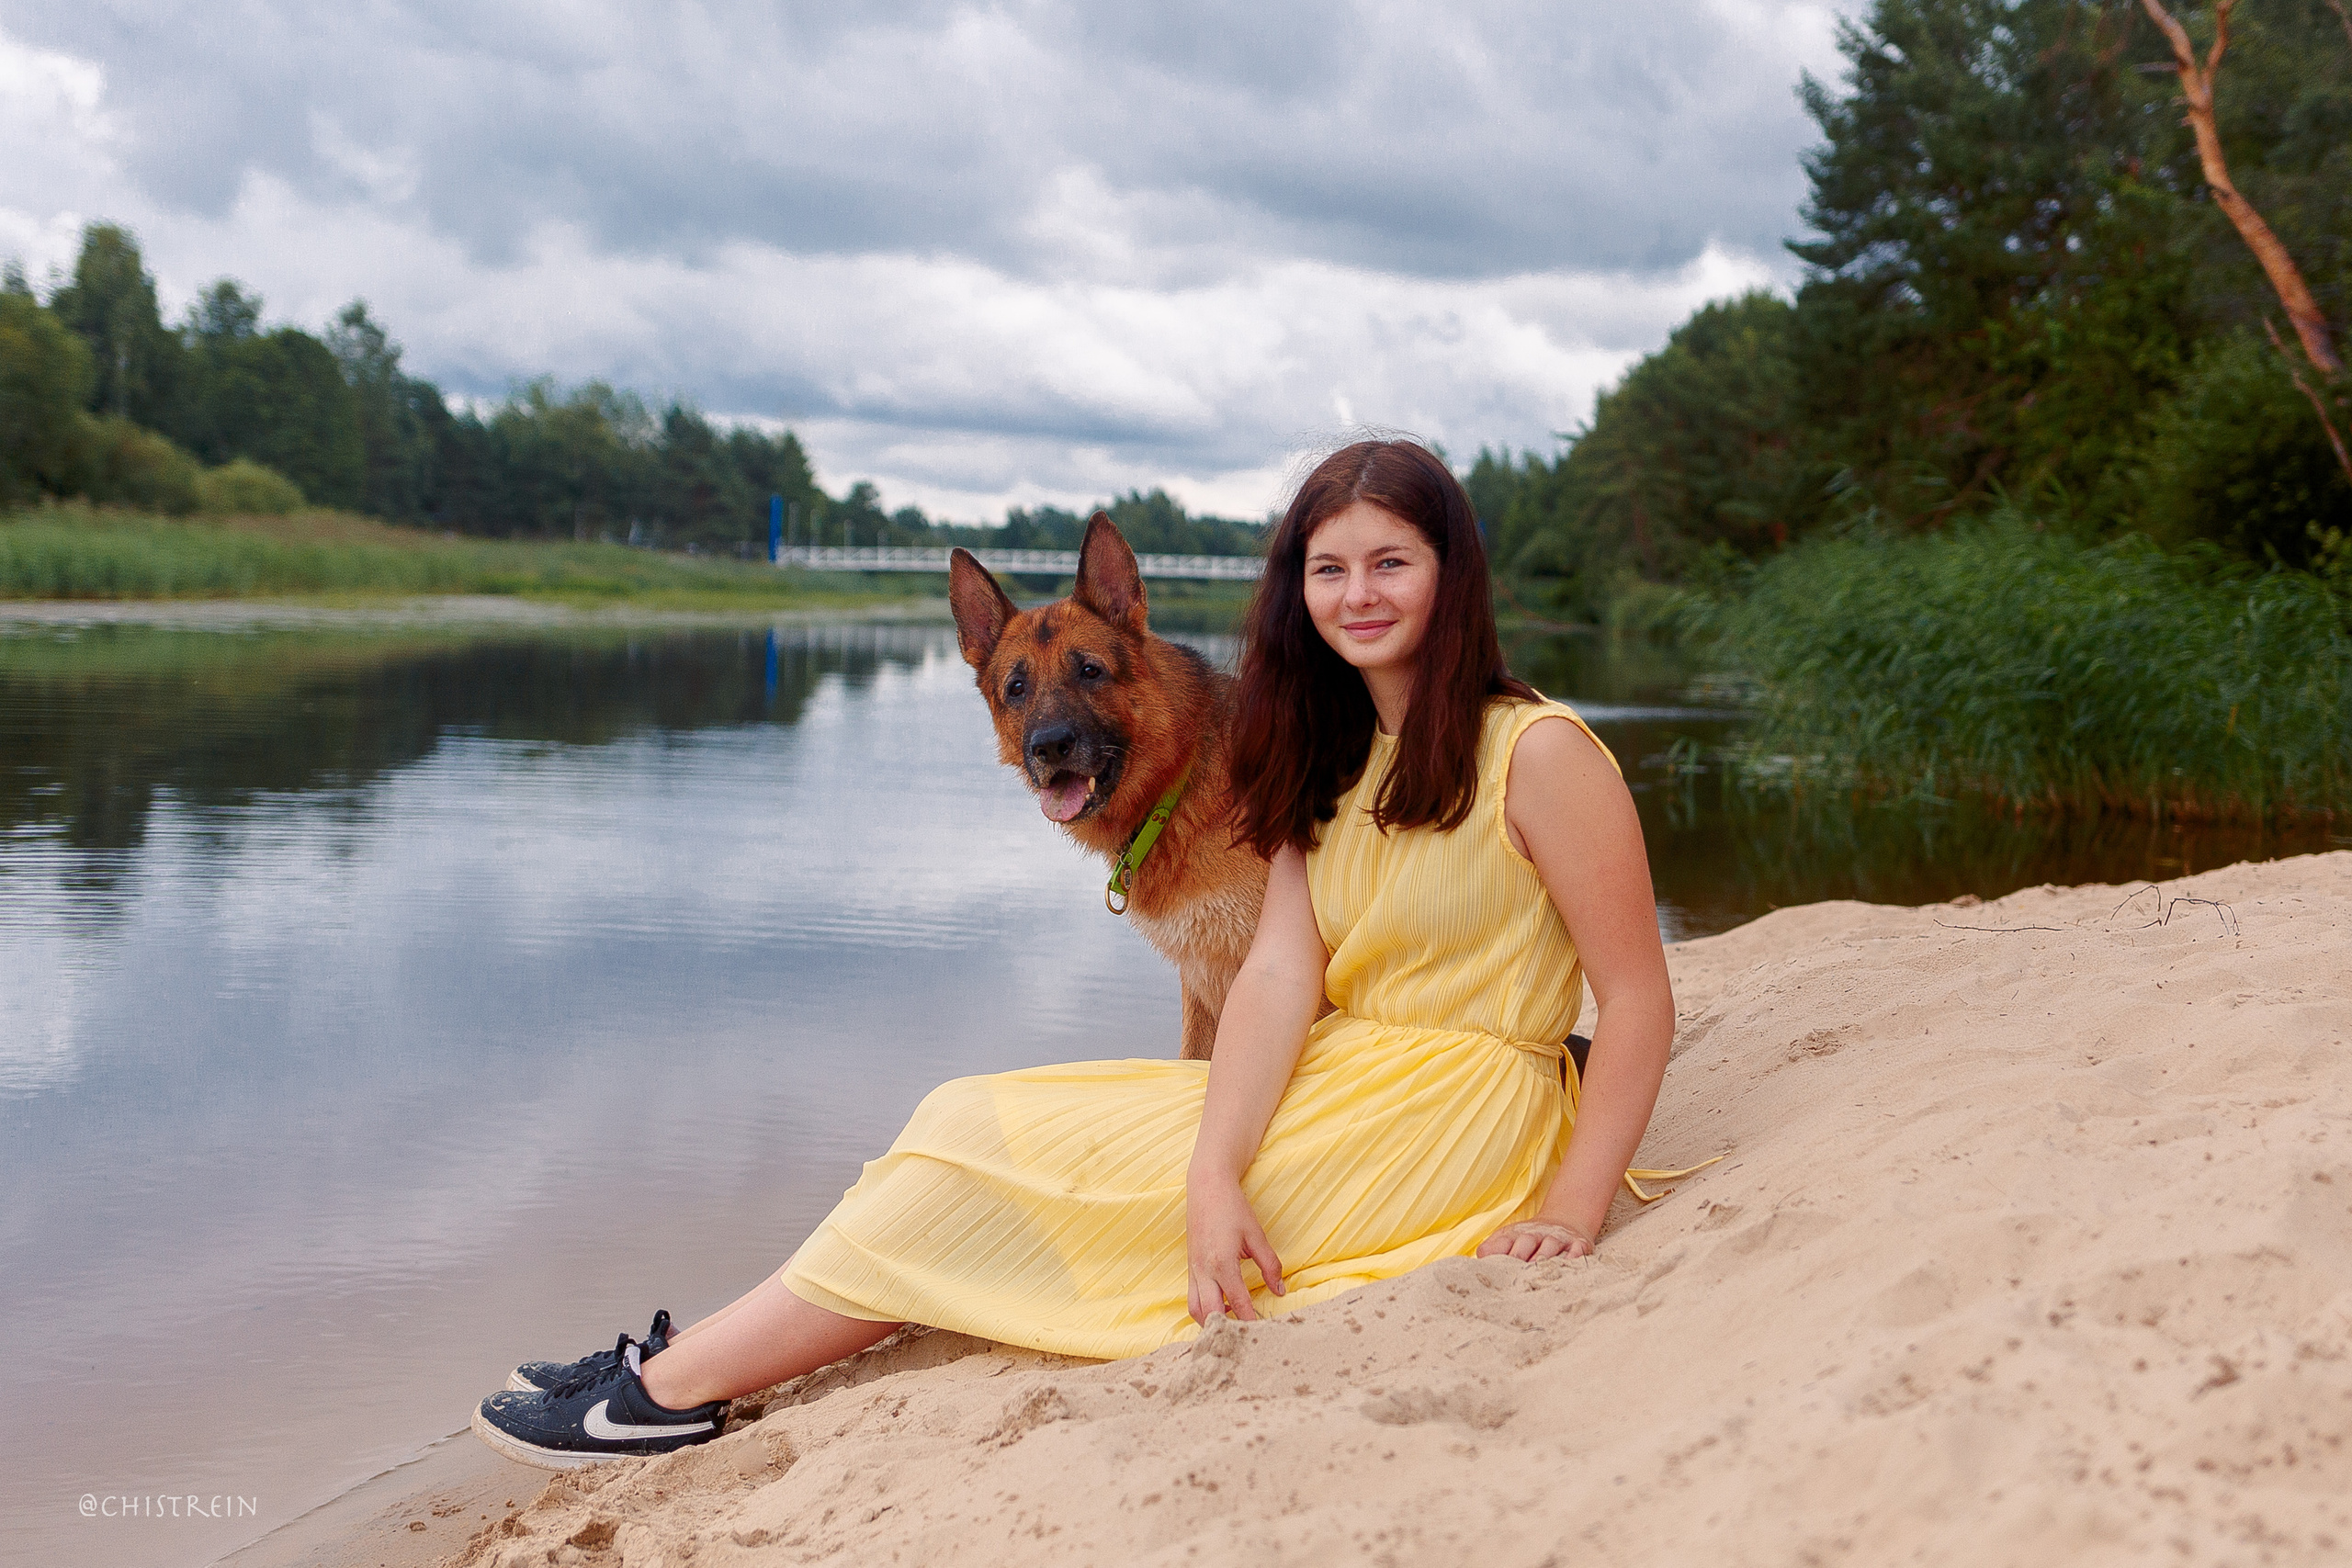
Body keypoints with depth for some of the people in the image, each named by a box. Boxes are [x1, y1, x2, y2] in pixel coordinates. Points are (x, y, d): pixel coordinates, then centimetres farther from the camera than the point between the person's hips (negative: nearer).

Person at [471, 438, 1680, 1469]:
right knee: (982, 1123, -6)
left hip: (1446, 1123, -7)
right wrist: (1215, 1175, -17)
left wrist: (1570, 1214, -19)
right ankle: (683, 1373, -7)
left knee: (994, 1144, -12)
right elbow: (1282, 973, -3)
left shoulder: (1536, 752, -10)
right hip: (1334, 1093, 7)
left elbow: (1639, 999, -11)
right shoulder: (1331, 761, 11)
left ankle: (678, 1388, -7)